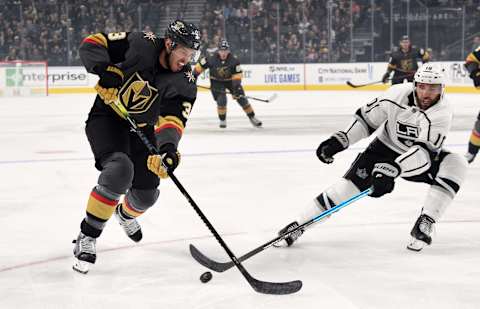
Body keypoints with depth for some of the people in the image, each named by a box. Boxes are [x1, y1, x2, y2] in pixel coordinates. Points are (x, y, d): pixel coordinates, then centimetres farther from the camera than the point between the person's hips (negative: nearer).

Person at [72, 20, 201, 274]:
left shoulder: (185, 84, -14)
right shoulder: (140, 44, -21)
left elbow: (173, 119, -26)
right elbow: (92, 44, -18)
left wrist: (168, 146, -47)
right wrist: (104, 68, -37)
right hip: (106, 118, -4)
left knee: (146, 194, 5)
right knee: (120, 169, -31)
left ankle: (126, 214, 46)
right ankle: (86, 238, -21)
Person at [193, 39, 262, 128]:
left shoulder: (234, 60, -23)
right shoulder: (212, 59, -25)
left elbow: (237, 75, -20)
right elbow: (200, 66, -12)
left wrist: (237, 86, -30)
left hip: (230, 80, 1)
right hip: (217, 82, -1)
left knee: (241, 99, -2)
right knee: (221, 100, -18)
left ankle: (252, 118, 13)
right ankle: (222, 120, 3)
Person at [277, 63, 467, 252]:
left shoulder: (442, 113, -28)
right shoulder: (398, 94, -22)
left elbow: (423, 152, -38)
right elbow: (367, 118, -8)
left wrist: (393, 170, -50)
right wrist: (338, 140, -17)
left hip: (420, 156, 0)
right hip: (386, 147, 0)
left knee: (455, 165, -25)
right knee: (353, 181, -18)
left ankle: (424, 225, -20)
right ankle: (298, 225, -9)